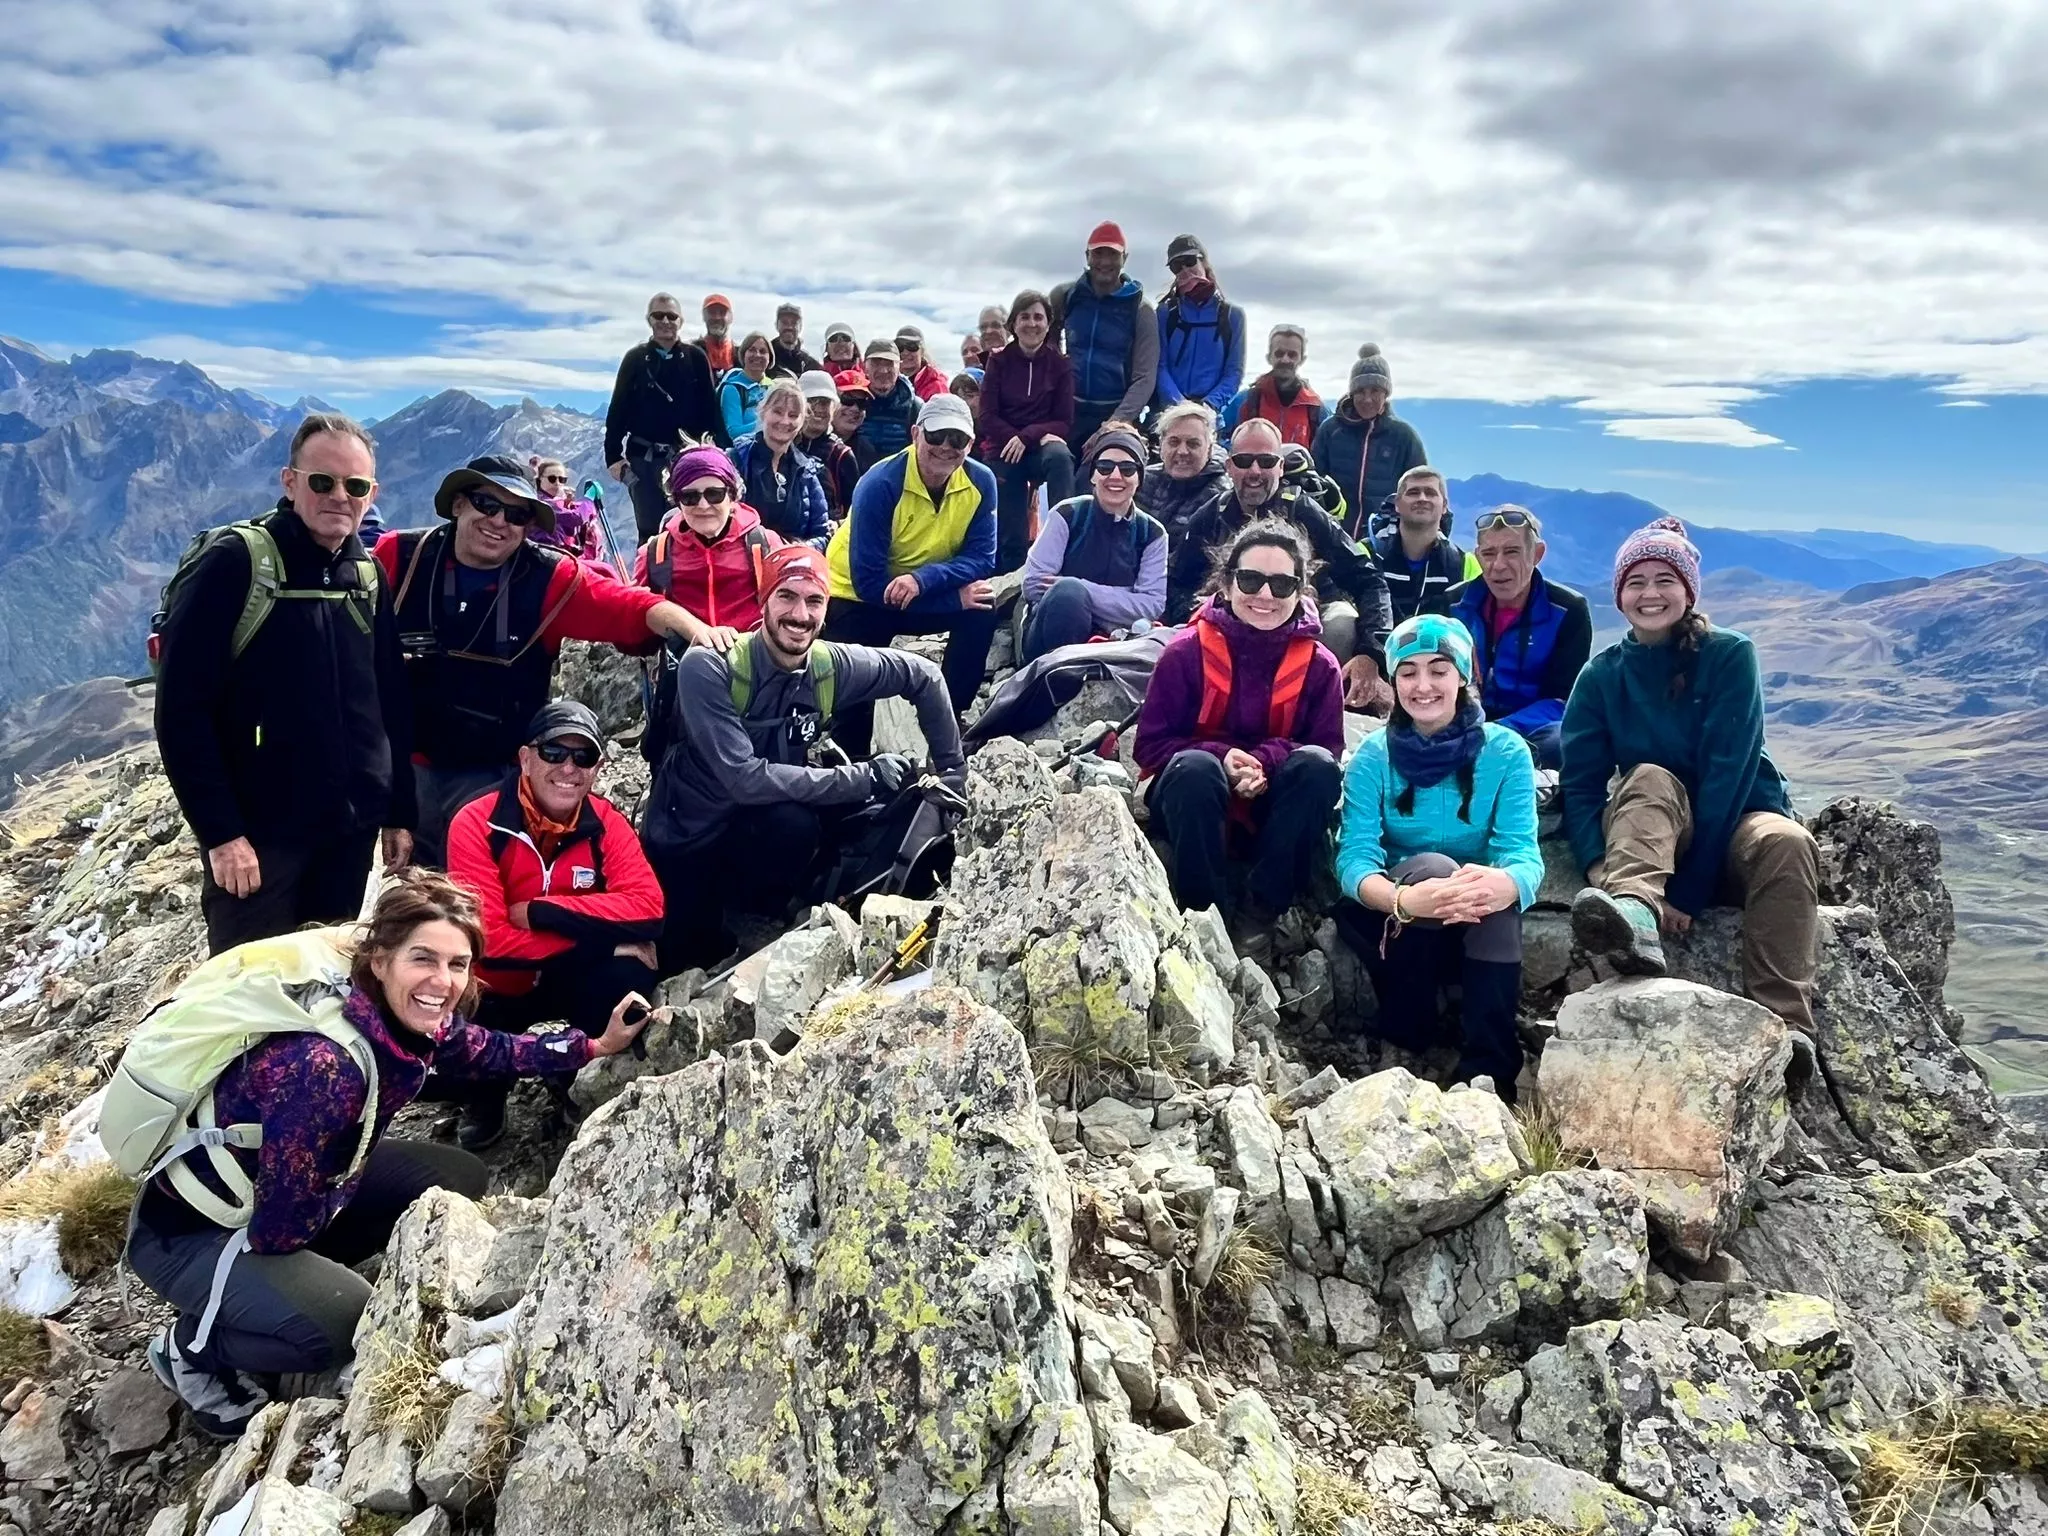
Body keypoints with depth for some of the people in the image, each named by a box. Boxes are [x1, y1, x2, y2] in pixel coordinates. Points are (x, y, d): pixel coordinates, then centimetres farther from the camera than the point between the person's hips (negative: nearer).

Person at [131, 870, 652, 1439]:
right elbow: (278, 1229, -29)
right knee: (339, 1323, -28)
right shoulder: (324, 1065, -39)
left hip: (297, 1184, 8)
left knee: (461, 1181, 2)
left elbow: (488, 1052, 9)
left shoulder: (416, 1022, -14)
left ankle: (298, 1279, 15)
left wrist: (598, 1045, 5)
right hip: (188, 1226, -8)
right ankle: (191, 1349, 3)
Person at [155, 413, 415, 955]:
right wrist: (219, 832, -16)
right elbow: (181, 709, -13)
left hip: (351, 830, 5)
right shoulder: (233, 563, -10)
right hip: (255, 834, -5)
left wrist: (399, 812, 10)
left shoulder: (368, 575, 7)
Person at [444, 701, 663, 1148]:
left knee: (630, 974, -28)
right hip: (494, 991, -2)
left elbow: (647, 909, -26)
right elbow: (486, 941, -28)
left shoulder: (606, 824, -11)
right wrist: (595, 931, -30)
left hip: (567, 984, 2)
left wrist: (540, 911, -30)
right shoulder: (477, 824, -20)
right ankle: (484, 1093, 8)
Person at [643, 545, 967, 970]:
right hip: (687, 840, -4)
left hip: (763, 828, 4)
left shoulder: (832, 666, -10)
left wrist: (951, 768, 2)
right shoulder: (709, 669, -23)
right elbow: (744, 779, -31)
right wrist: (865, 777, -29)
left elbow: (923, 676, 6)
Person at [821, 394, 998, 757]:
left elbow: (981, 558, -17)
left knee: (983, 610, -21)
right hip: (857, 596, -3)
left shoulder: (981, 482, -15)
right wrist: (955, 597, -33)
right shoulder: (880, 484, -28)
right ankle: (852, 757, 16)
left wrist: (923, 579, -37)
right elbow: (869, 582, -30)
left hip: (930, 592, 4)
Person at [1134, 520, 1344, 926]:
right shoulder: (1186, 652, -9)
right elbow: (1150, 746, -8)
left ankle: (1261, 912, -23)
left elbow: (1329, 750, -6)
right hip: (1194, 801, -2)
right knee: (1195, 767, -34)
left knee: (1317, 765, -28)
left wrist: (1265, 760, -26)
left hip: (1275, 808, 2)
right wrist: (1221, 759, -26)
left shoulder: (1319, 665, -5)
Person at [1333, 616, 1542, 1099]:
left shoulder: (1505, 751, -7)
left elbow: (1523, 854, -19)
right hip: (1389, 921, -1)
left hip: (1478, 929, 1)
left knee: (1492, 890, -32)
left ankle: (1488, 1072, -28)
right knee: (1432, 866, -32)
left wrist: (1502, 885, -46)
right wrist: (1405, 900, -45)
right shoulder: (1374, 755, -8)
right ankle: (1401, 1046, -18)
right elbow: (1354, 857, -21)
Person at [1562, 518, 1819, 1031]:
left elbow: (1729, 771, -17)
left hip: (1735, 824, -1)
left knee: (1786, 843, -34)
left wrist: (1689, 891, -24)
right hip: (1655, 835, 1)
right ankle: (1634, 910, -60)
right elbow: (1579, 784, -10)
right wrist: (1602, 871, -30)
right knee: (1649, 778, -31)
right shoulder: (1601, 675, -1)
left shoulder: (1730, 655, -8)